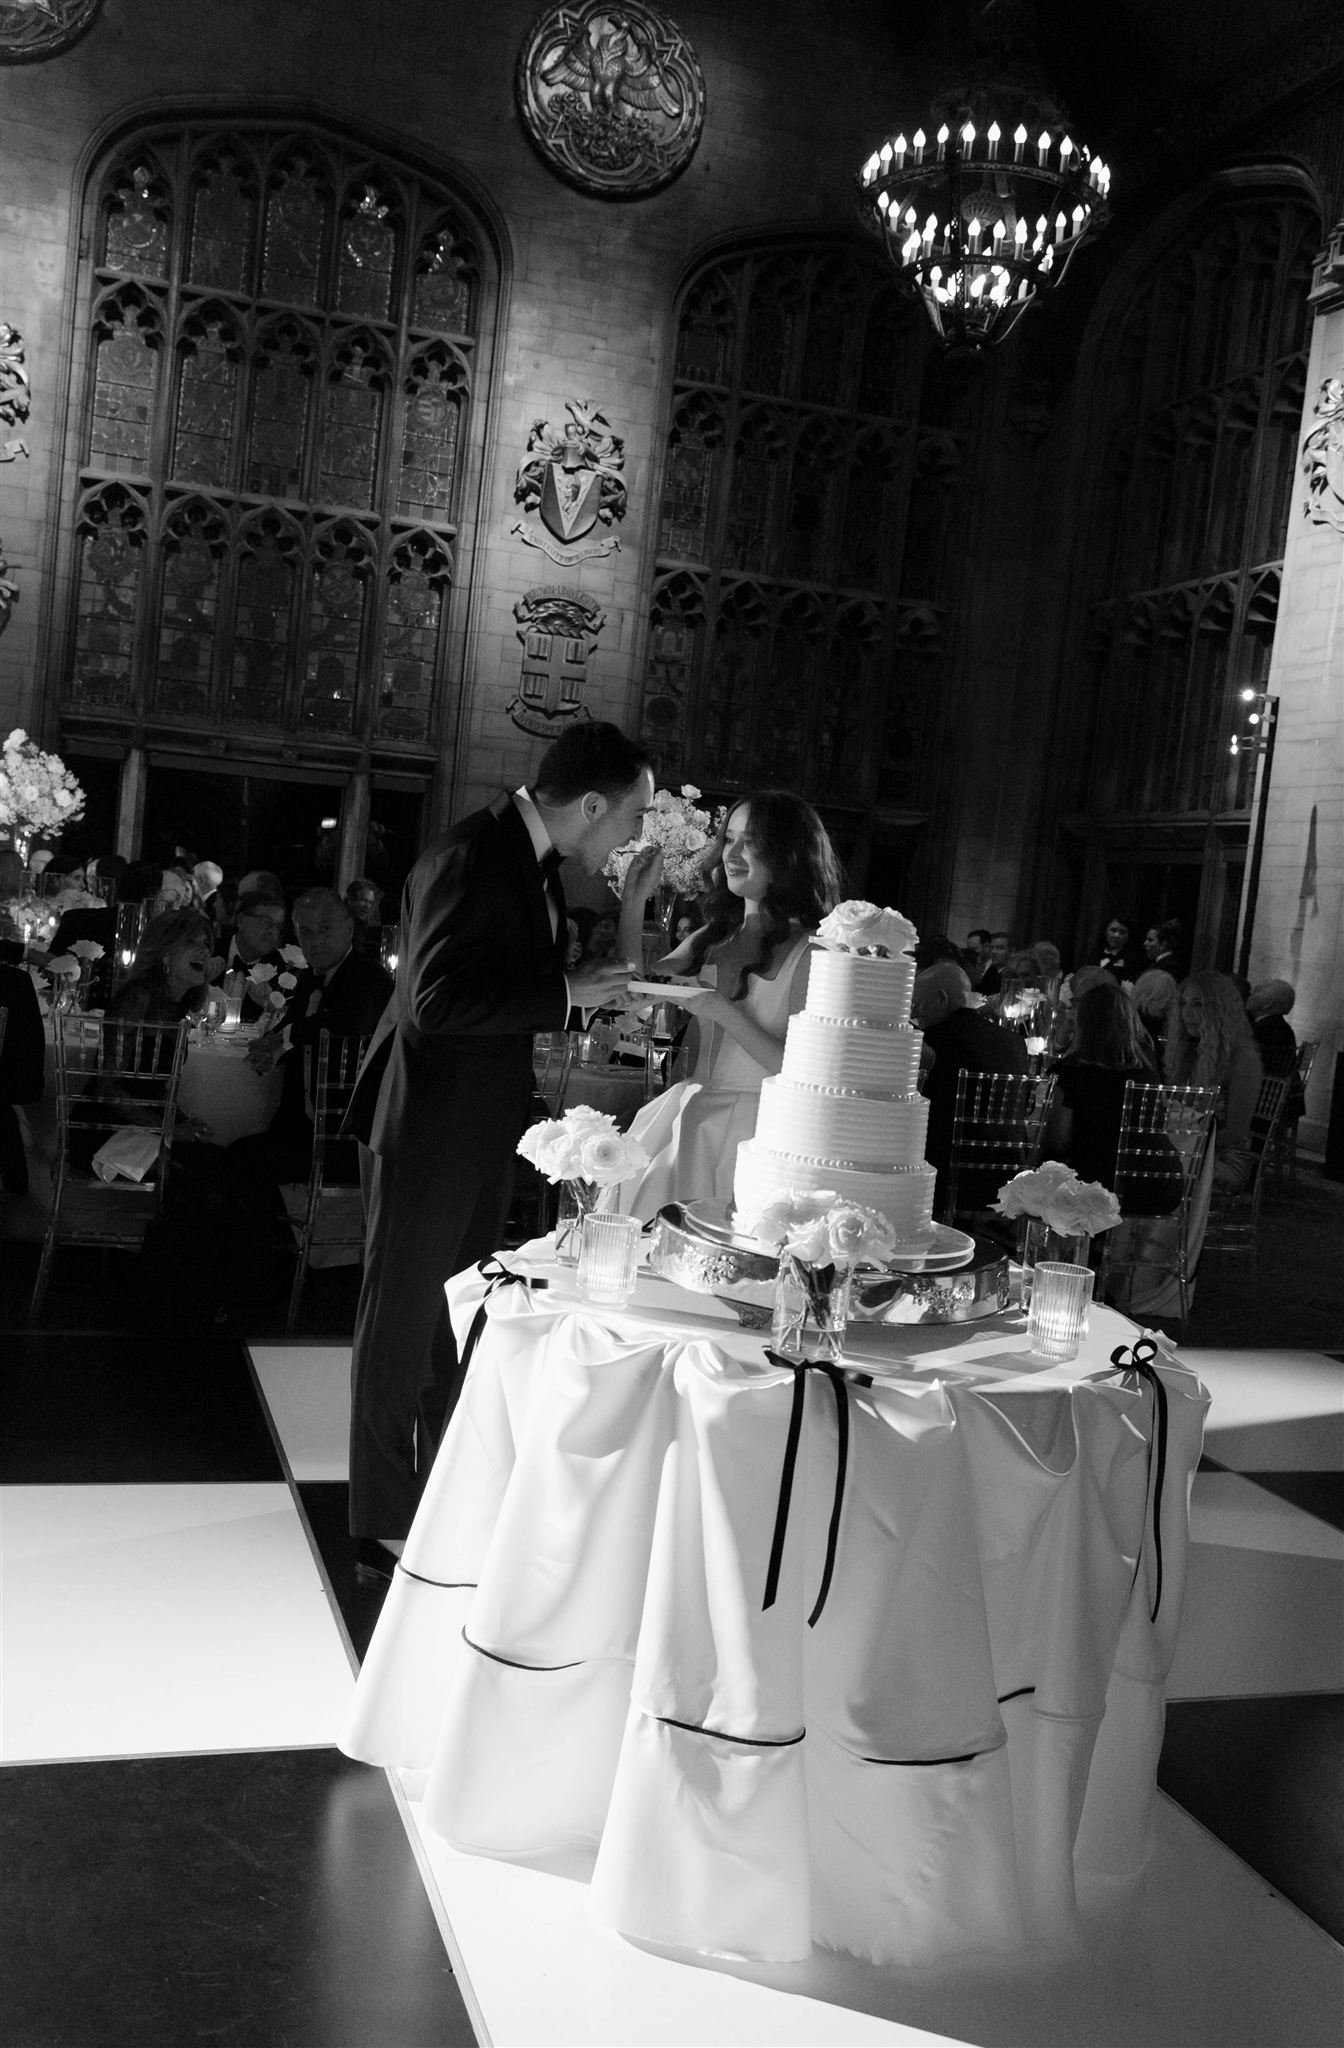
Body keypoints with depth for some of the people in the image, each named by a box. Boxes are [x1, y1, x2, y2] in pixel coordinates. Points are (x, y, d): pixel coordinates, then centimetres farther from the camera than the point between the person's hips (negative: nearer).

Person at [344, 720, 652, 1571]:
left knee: (458, 1319, 19)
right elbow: (437, 1002, -28)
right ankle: (384, 1524, 17)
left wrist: (604, 981, 2)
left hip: (487, 1127, 9)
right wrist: (565, 992, -25)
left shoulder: (535, 861, 6)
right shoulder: (468, 861, -22)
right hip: (430, 1126, -9)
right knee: (404, 1320, 4)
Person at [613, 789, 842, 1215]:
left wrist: (726, 1014, -19)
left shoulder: (811, 952, -9)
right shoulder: (713, 937, 11)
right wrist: (634, 901, 2)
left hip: (758, 1130, -6)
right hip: (693, 1120, 6)